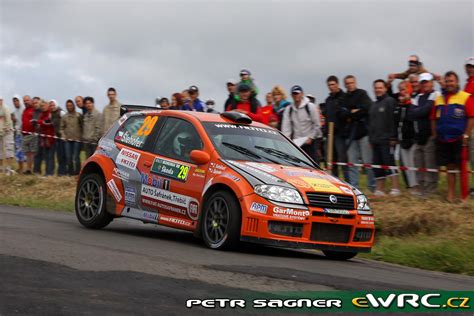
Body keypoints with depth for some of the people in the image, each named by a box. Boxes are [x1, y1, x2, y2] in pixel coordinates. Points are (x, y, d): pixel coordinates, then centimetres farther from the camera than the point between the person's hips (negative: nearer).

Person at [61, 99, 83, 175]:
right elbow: (62, 128, 14)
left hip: (77, 140, -3)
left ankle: (77, 172, -2)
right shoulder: (64, 117, 12)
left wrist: (80, 135, -8)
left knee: (76, 157, -7)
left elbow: (82, 126, 1)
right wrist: (63, 135, 0)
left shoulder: (79, 115, 4)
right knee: (68, 157, 2)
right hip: (67, 140, 3)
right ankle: (70, 172, 11)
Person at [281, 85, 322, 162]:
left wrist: (311, 138, -11)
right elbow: (286, 126, -1)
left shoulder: (311, 107, -5)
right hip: (296, 142, 3)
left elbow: (317, 125, -5)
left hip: (310, 141, -3)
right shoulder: (288, 109, 5)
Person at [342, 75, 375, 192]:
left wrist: (351, 116, -7)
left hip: (363, 131, -5)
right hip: (351, 133, 5)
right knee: (352, 162, 4)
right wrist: (353, 112, -12)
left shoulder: (362, 94, 0)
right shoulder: (345, 98, 16)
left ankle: (372, 186, 4)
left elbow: (367, 108, -14)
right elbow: (342, 113, 5)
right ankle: (353, 187, 7)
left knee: (368, 161, -4)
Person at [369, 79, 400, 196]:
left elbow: (393, 120, -13)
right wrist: (371, 138, 18)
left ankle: (395, 188, -9)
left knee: (389, 163, -11)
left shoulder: (390, 101, -5)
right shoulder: (374, 105, 22)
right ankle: (379, 189, 12)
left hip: (386, 140, -8)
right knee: (377, 165, 7)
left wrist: (393, 137, -18)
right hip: (375, 141, 8)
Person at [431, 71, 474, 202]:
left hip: (459, 140, -5)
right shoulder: (439, 99, 12)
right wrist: (435, 135, 7)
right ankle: (450, 194, 15)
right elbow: (433, 119, 15)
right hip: (443, 140, 5)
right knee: (450, 167, 10)